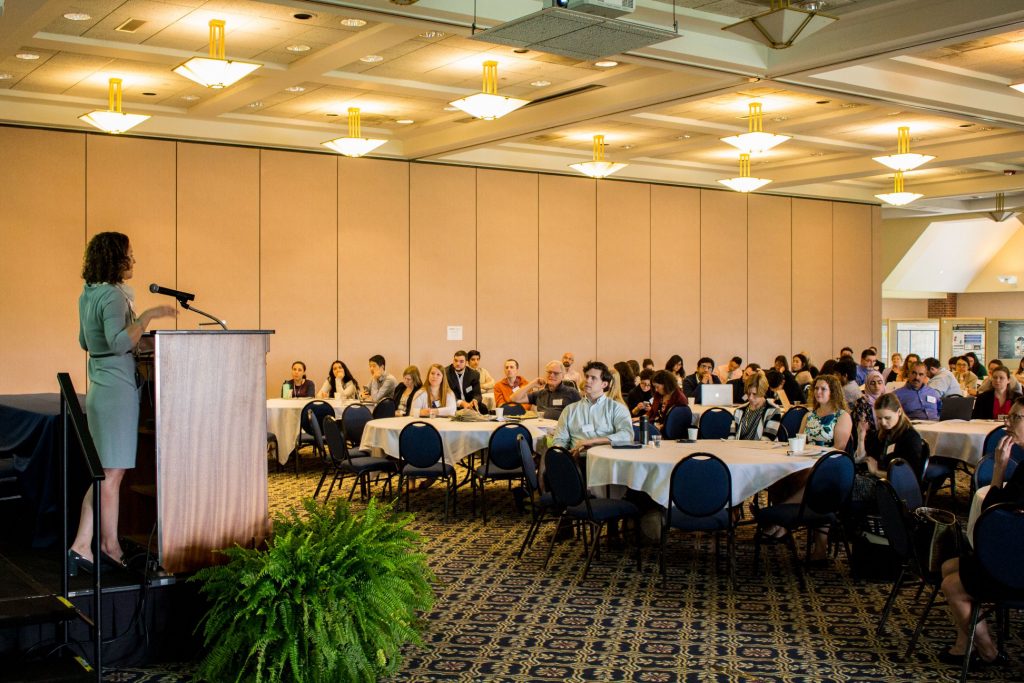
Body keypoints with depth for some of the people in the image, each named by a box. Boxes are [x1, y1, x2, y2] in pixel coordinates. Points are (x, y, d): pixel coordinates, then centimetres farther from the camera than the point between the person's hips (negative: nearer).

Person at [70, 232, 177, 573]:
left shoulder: (88, 295, 13)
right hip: (117, 389, -9)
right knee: (112, 472, -1)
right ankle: (110, 545, 7)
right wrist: (147, 316, -25)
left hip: (99, 389, 9)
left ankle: (82, 546, 12)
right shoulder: (113, 295, -15)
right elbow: (119, 343, -28)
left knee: (106, 473, 12)